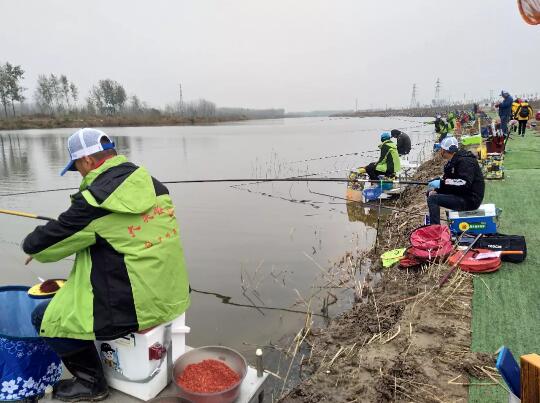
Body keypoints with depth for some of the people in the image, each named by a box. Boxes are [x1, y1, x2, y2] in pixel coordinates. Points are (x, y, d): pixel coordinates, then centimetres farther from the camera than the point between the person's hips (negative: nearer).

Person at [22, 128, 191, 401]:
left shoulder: (95, 200, -20)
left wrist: (32, 245, 15)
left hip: (138, 308, -8)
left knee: (45, 317, 11)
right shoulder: (153, 185, 2)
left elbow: (36, 246, -8)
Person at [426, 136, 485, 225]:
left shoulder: (465, 161, -17)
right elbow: (448, 180, 13)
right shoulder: (452, 162, 14)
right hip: (460, 194, 10)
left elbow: (465, 183, -30)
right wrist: (436, 190, -6)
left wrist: (441, 183, -30)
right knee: (431, 194, 12)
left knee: (432, 199, -22)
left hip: (470, 200, -10)